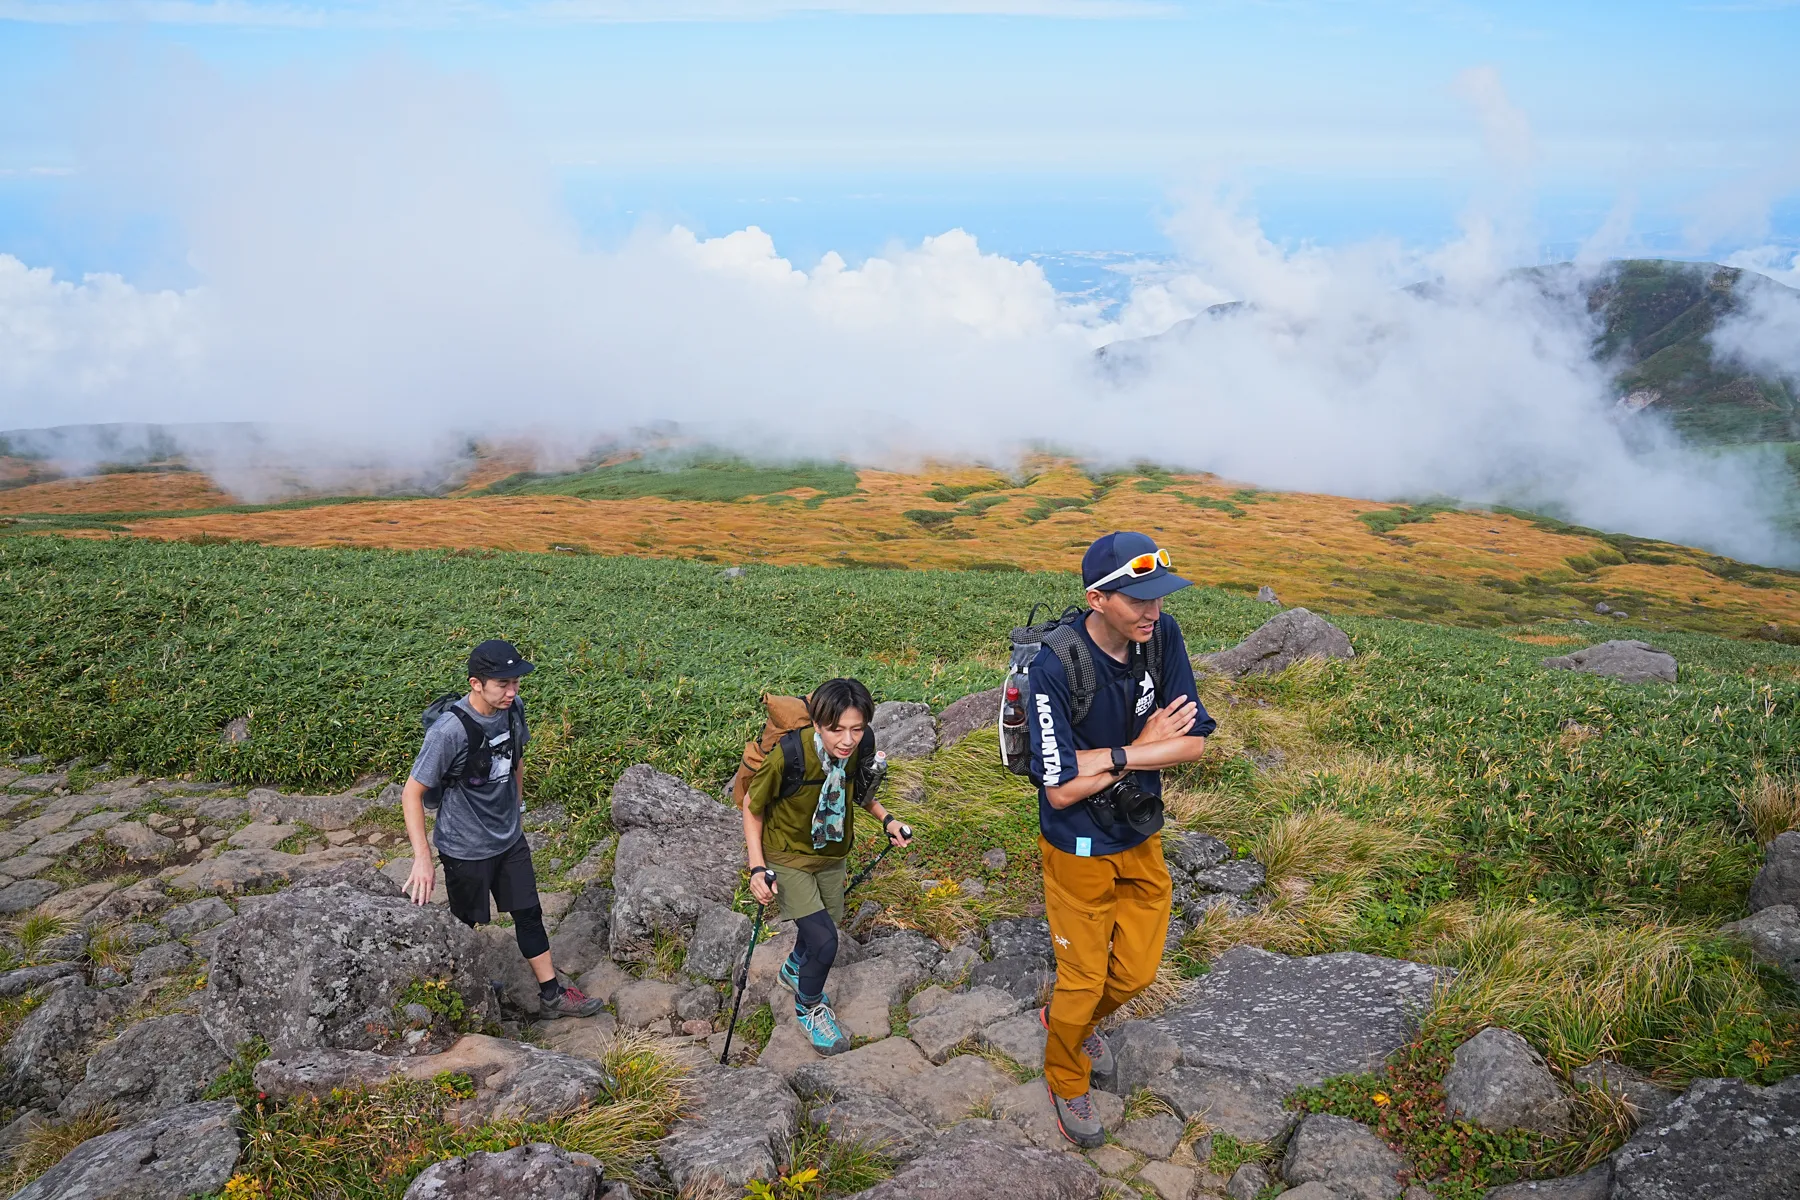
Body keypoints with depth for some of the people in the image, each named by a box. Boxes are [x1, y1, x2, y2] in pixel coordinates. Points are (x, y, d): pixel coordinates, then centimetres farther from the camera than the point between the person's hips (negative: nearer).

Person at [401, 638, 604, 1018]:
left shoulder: (514, 708, -10)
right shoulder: (450, 731, -30)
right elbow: (412, 793, -23)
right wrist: (422, 857, -28)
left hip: (510, 840, 6)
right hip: (465, 849, -6)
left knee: (529, 913, 14)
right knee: (468, 927, 13)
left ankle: (552, 995, 27)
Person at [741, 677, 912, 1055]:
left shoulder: (862, 748, -21)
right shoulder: (788, 755, -35)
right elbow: (752, 805, -18)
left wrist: (885, 818, -8)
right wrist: (758, 867, -23)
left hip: (832, 852, 5)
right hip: (787, 857, -5)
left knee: (829, 921, 24)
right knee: (824, 941, -14)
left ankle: (795, 968, 59)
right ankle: (808, 1008, 18)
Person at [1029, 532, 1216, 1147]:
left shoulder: (1161, 635, -15)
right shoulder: (1055, 667, -30)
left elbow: (1194, 742, -13)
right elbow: (1061, 790, -28)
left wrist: (1108, 757, -25)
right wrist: (1139, 751, -20)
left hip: (1141, 838, 5)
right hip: (1079, 849, -5)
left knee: (1136, 972, 20)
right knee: (1083, 980, 13)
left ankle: (1073, 1021, 52)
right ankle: (1067, 1082, 42)